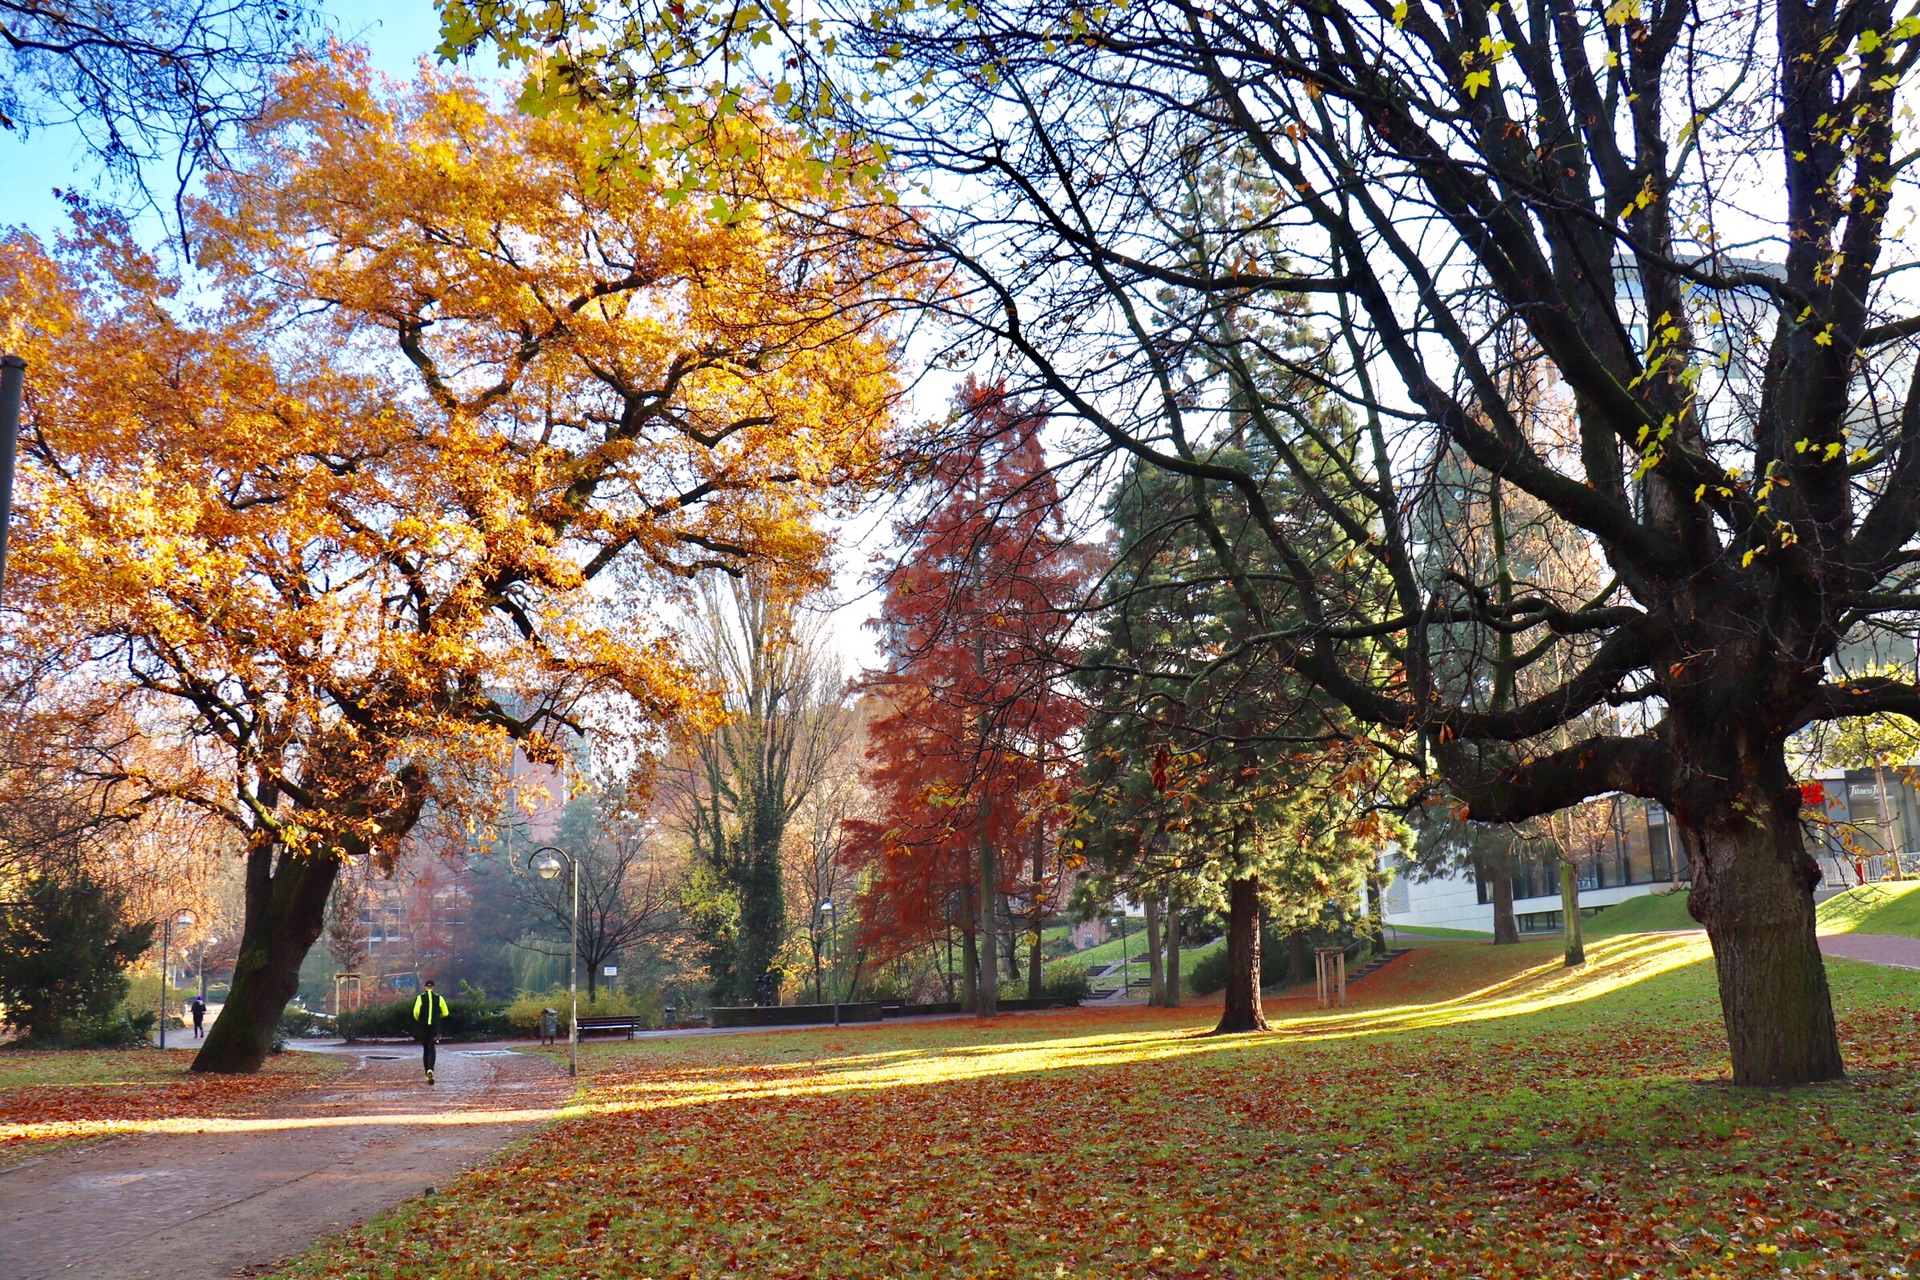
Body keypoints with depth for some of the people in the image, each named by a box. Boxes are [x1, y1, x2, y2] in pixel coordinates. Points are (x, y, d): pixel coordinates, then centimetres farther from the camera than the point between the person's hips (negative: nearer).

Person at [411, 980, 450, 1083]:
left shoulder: (420, 997, -1)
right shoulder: (439, 998, 3)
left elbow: (416, 1012, -13)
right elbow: (445, 1013, 1)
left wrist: (418, 1020, 7)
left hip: (423, 1026, 0)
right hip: (435, 1026, 0)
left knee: (425, 1050, 13)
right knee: (431, 1049, -1)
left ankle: (427, 1075, 15)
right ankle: (430, 1070, -27)